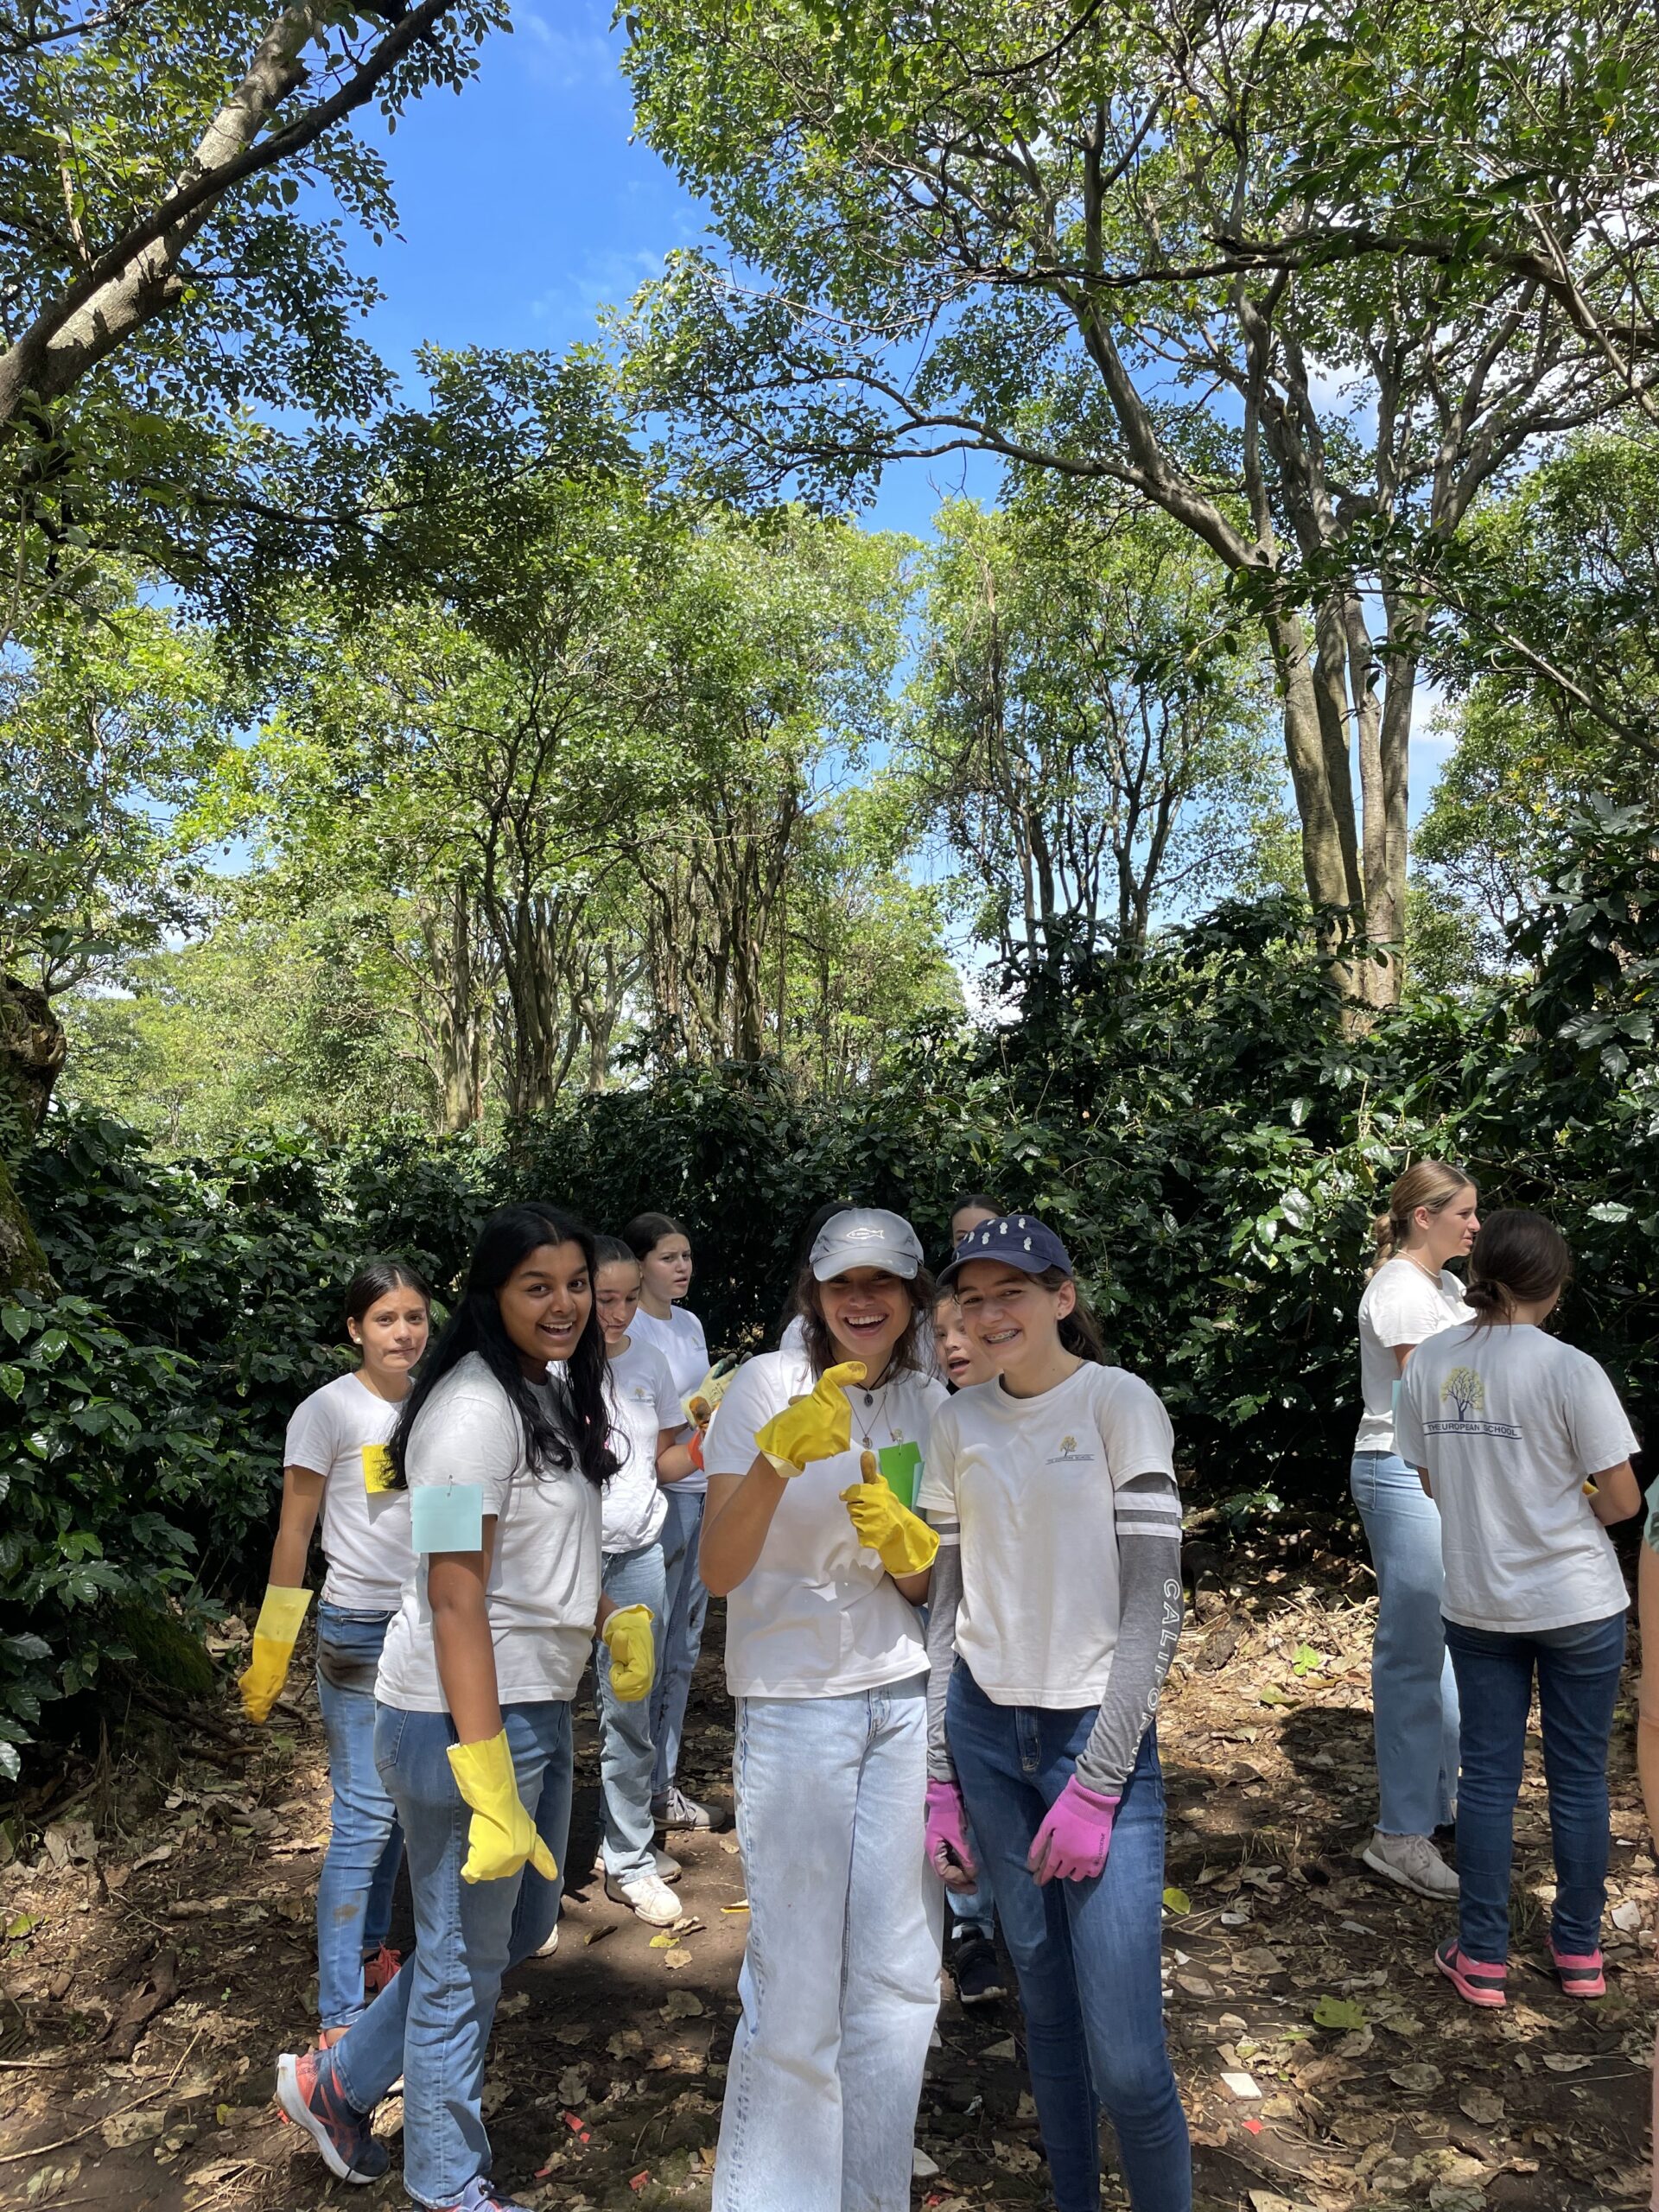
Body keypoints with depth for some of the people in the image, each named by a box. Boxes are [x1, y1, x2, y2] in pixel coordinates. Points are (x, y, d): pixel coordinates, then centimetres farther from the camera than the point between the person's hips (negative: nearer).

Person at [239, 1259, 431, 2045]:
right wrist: (271, 1653, -8)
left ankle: (369, 1951, 32)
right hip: (360, 1631, -5)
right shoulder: (328, 1412, -12)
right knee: (365, 1815, -4)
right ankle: (340, 2016, 6)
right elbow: (293, 1534, -8)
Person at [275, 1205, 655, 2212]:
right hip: (466, 1715, -10)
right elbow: (454, 1599, -24)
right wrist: (490, 1785, -24)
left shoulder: (555, 1392, 8)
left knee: (524, 1923, 23)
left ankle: (339, 2081, 41)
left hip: (539, 1702, 10)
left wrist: (611, 1616, 3)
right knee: (466, 1959, 10)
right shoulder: (476, 1408, -22)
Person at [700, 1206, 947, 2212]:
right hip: (796, 1705, -4)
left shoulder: (928, 1403, 4)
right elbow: (718, 1570, -19)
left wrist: (900, 1535, -16)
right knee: (798, 1988, 2)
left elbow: (930, 1585, 6)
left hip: (904, 1702, 5)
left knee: (898, 1976, 13)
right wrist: (778, 1456, -35)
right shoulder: (769, 1383, -11)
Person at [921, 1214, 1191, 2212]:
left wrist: (1096, 1785, -13)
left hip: (1101, 1731, -4)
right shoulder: (958, 1423, 4)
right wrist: (939, 1777, 4)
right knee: (1046, 2006, 14)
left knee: (1126, 2057, -5)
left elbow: (1154, 1607, -10)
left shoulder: (1119, 1402, -9)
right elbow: (948, 1602, 8)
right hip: (986, 1729, 4)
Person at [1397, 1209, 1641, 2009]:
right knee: (1578, 1776, 14)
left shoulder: (1430, 1364, -5)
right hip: (1577, 1603, -3)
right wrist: (1573, 1507, 6)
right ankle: (1579, 1951, 29)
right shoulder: (1569, 1370, -18)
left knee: (1487, 1774, 13)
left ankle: (1481, 1958, 21)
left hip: (1477, 1604, 3)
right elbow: (1622, 1500, -13)